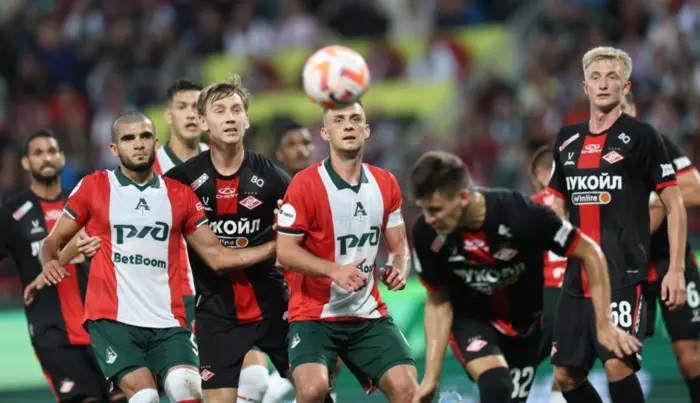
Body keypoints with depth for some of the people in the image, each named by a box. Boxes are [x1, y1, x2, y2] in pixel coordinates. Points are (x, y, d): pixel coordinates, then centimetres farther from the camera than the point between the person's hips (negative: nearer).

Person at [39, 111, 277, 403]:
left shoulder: (180, 195, 13)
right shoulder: (93, 187, 6)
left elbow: (217, 257, 12)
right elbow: (54, 241, 11)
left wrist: (275, 247, 2)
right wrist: (50, 262, -13)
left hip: (168, 323, 2)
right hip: (112, 320, -2)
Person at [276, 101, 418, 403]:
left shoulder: (385, 184, 5)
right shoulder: (305, 184, -10)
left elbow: (399, 245, 14)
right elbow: (285, 251, -12)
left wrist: (398, 269, -9)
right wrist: (335, 270, -25)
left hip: (369, 314, 4)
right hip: (314, 314, -4)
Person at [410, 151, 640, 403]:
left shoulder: (517, 212, -32)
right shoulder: (426, 234, -24)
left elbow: (590, 253, -20)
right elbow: (438, 302, -8)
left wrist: (604, 325, -19)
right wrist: (431, 376, -12)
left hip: (526, 320, 1)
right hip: (471, 318, -1)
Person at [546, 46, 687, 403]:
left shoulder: (641, 137, -2)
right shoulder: (568, 140, 13)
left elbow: (674, 205, -2)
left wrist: (676, 270, -10)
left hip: (624, 275, -6)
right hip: (578, 276, 6)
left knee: (617, 364, -19)